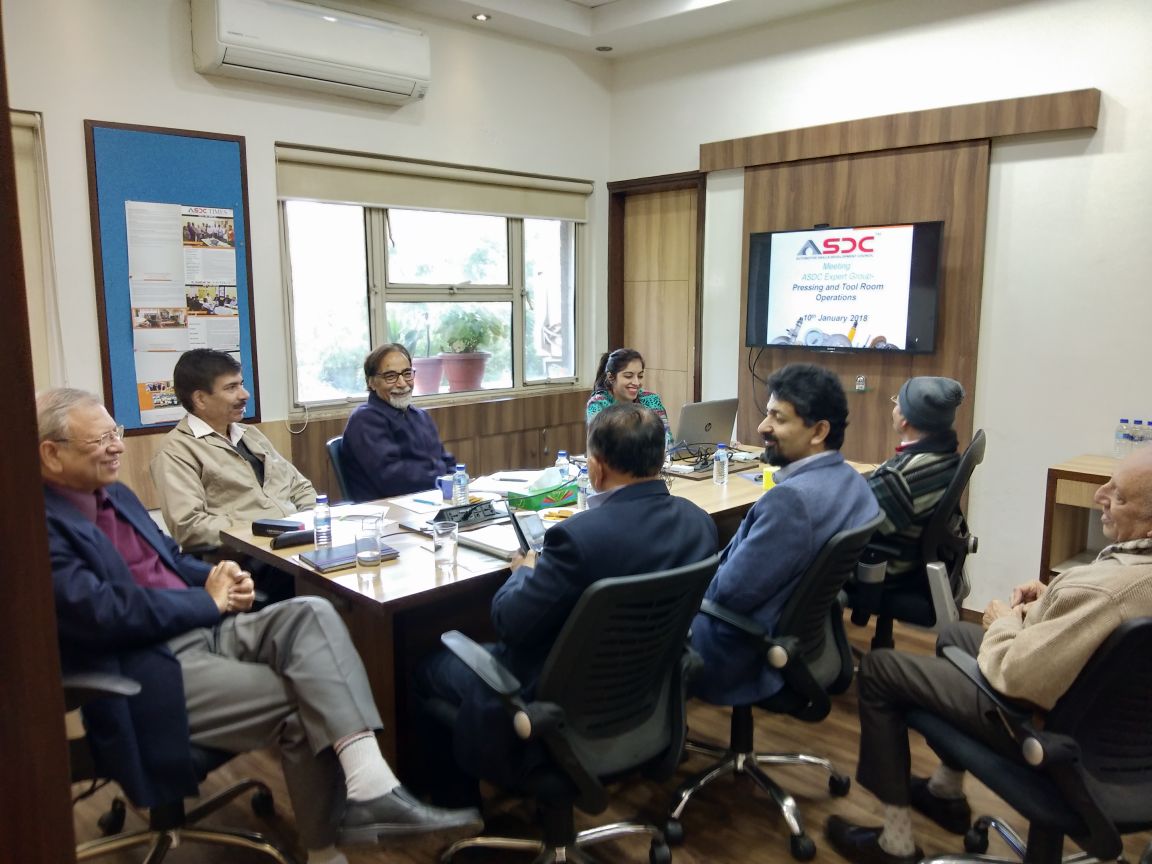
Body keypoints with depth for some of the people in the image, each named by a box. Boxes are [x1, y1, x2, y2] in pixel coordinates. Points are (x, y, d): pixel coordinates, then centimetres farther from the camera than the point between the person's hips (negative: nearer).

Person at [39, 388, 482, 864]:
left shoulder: (116, 495, 18)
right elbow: (104, 612, -21)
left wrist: (216, 576, 1)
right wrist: (209, 600, -10)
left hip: (204, 627, 8)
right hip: (148, 668, -7)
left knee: (310, 614, -21)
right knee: (298, 703, -20)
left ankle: (369, 786, -32)